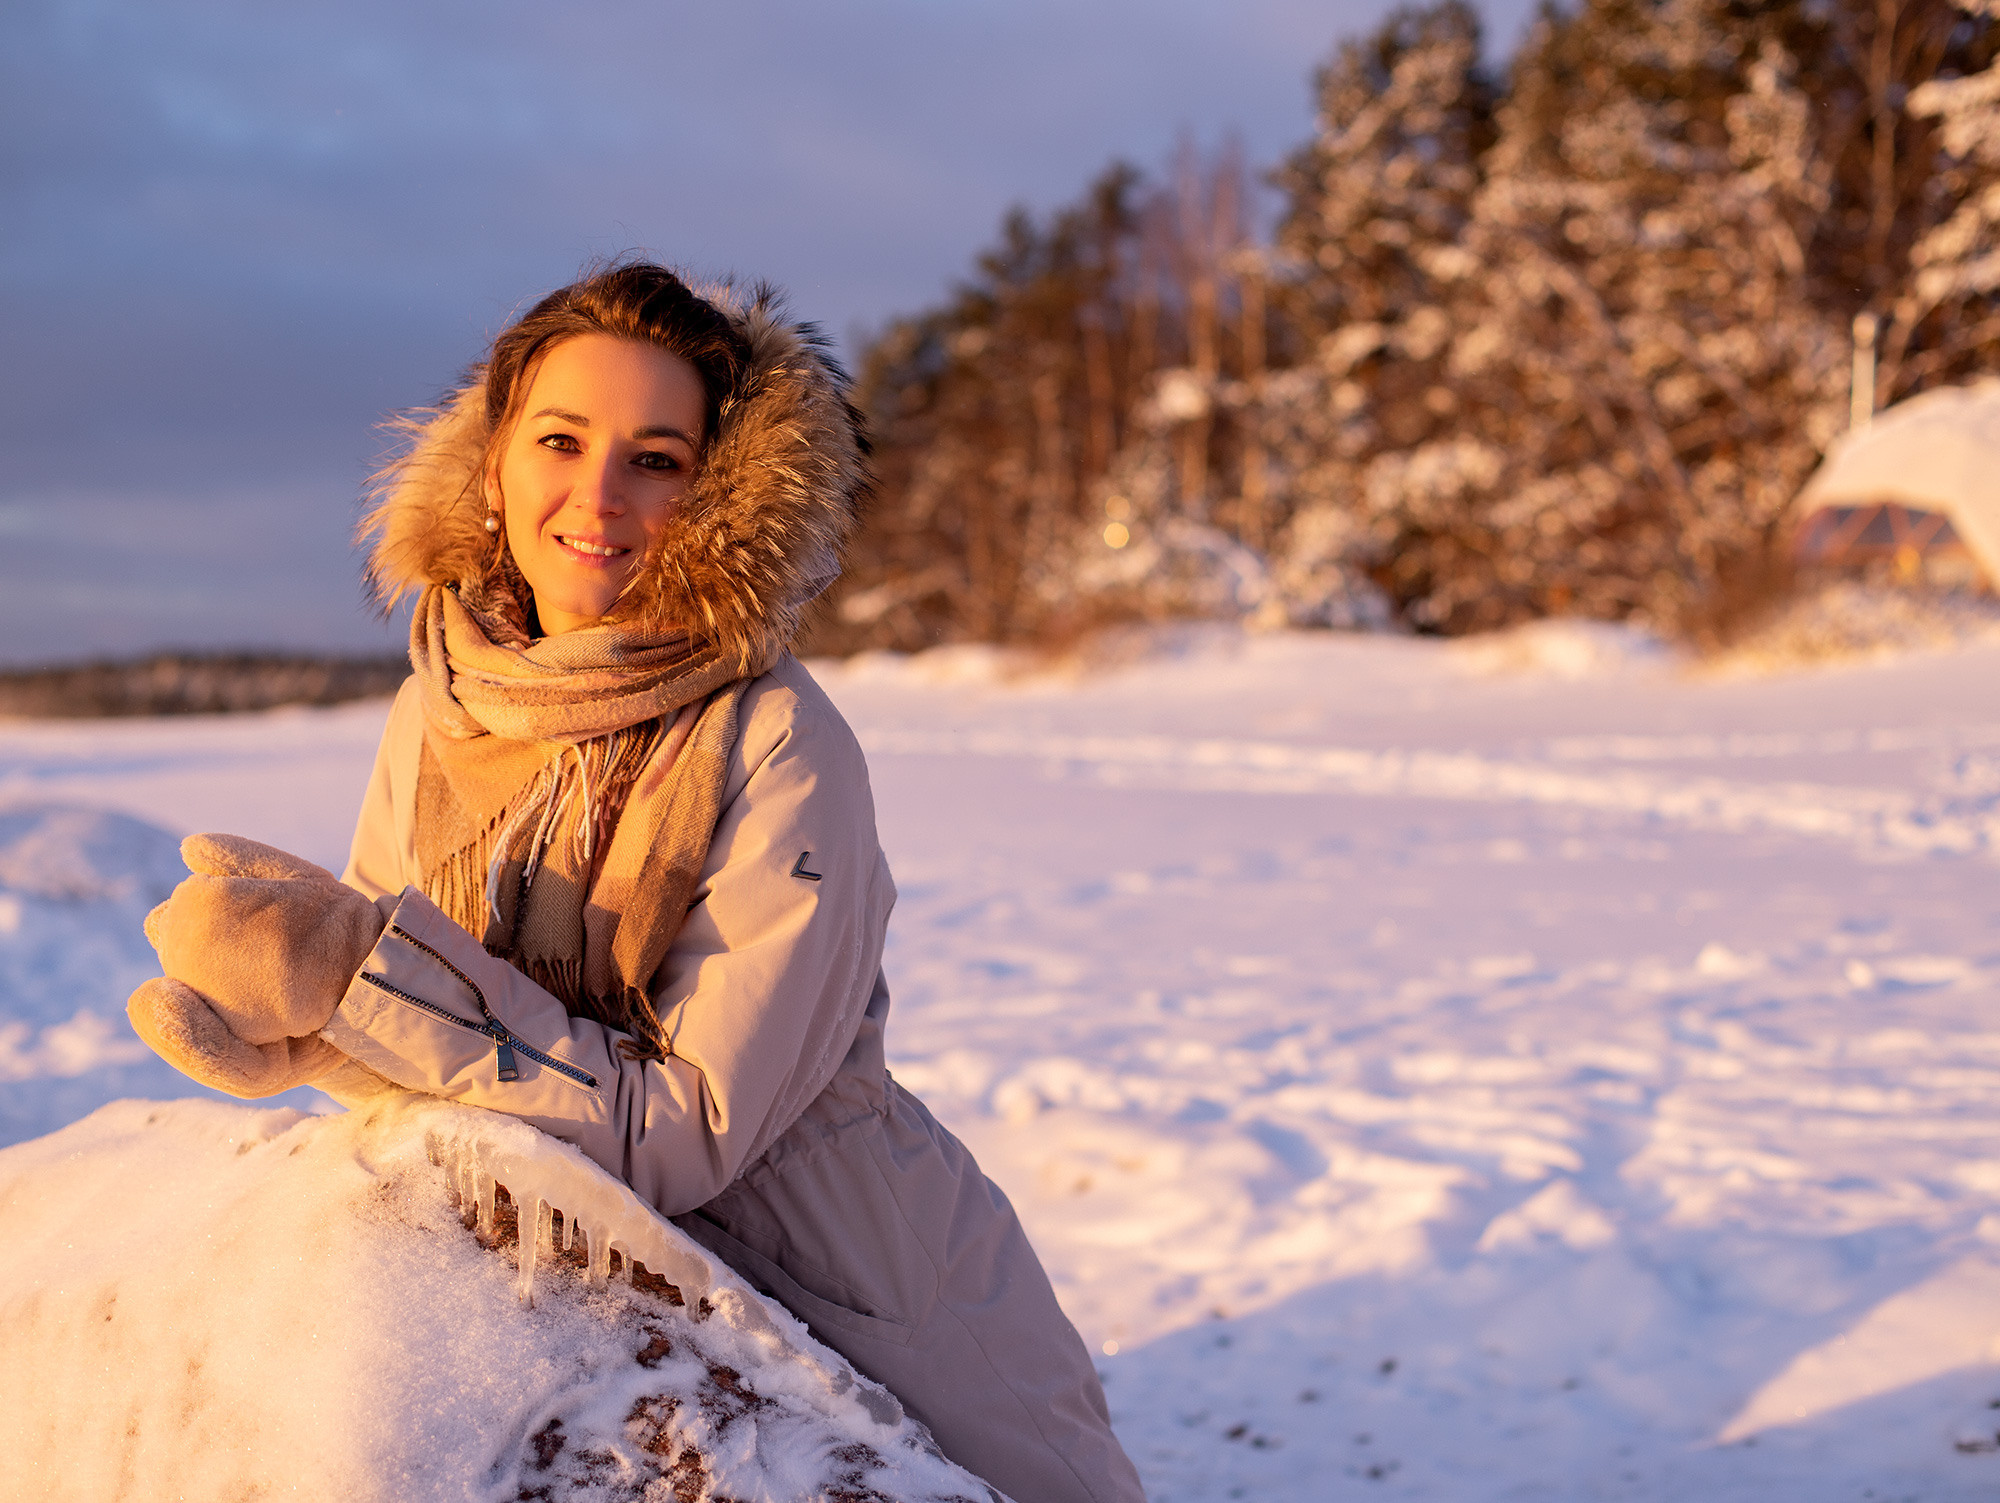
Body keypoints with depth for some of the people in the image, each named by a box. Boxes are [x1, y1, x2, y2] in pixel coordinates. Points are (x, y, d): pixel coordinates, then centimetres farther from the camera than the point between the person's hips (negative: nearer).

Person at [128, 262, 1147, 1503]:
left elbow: (682, 1134, -26)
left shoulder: (780, 753, -23)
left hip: (876, 1330, -4)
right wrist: (287, 1021, -22)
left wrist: (354, 965, -30)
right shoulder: (438, 712, -4)